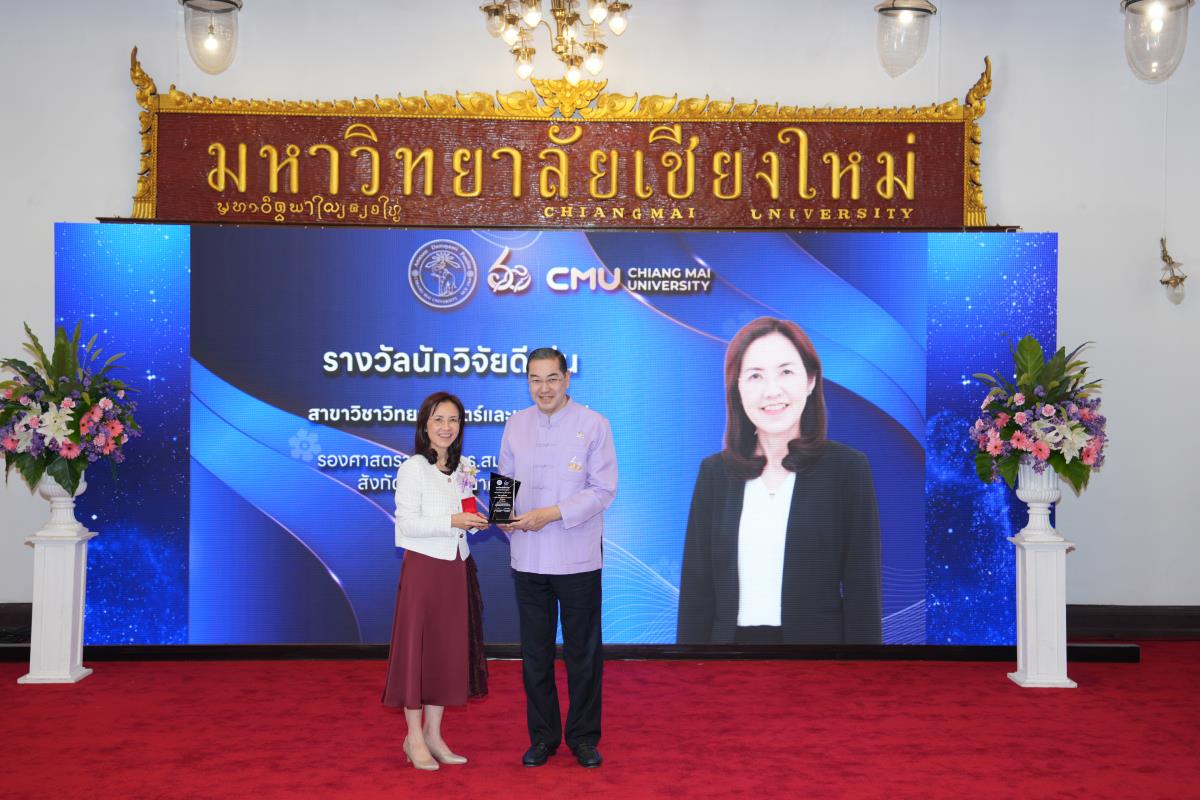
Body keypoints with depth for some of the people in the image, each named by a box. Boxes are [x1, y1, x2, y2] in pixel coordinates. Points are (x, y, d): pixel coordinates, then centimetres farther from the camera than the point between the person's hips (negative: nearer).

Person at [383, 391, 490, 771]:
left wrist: (476, 522, -3)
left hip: (457, 569, 6)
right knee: (418, 648, 1)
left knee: (449, 650, 9)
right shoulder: (412, 469, -9)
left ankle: (433, 735, 20)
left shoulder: (464, 468, 10)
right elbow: (408, 523, -15)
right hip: (424, 568, -6)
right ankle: (414, 739, 11)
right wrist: (452, 521, -24)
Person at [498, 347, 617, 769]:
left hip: (578, 558, -3)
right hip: (528, 557, 3)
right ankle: (542, 736, 25)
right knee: (535, 653, 11)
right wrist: (505, 516, -11)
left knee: (583, 652, 7)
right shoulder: (515, 425, 6)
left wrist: (552, 514, -19)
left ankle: (584, 737, 22)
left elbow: (603, 489, -10)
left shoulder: (593, 424, -6)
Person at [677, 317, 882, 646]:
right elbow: (696, 586, 2)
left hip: (816, 639, -2)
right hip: (731, 638, 2)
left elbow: (862, 591, -7)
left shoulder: (847, 467, -7)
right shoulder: (714, 472, 1)